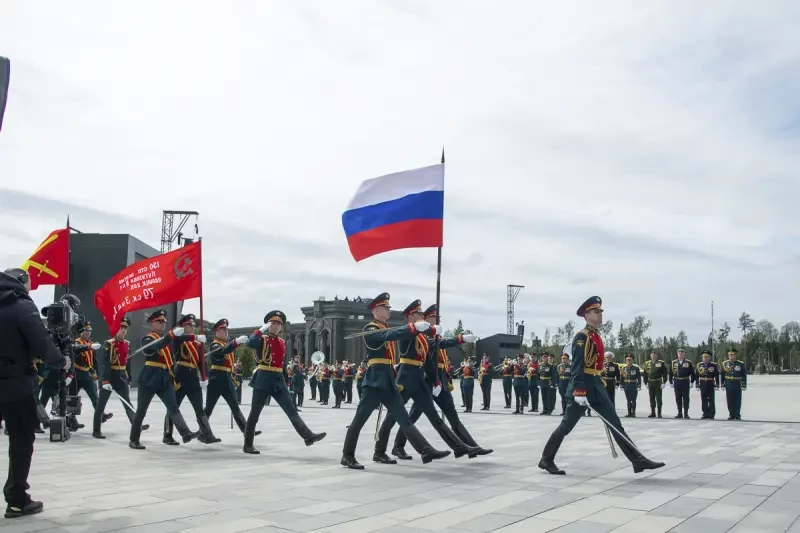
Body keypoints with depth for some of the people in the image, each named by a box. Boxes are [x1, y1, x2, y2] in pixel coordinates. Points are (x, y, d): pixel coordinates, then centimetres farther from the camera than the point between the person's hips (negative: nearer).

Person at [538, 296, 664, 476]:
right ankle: (546, 459, 13)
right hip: (583, 387, -9)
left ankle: (638, 460, 5)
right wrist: (579, 392, -27)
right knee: (567, 426, 1)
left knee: (615, 424, 5)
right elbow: (577, 366, -21)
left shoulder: (596, 336, 15)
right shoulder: (582, 337, -14)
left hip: (597, 386, 9)